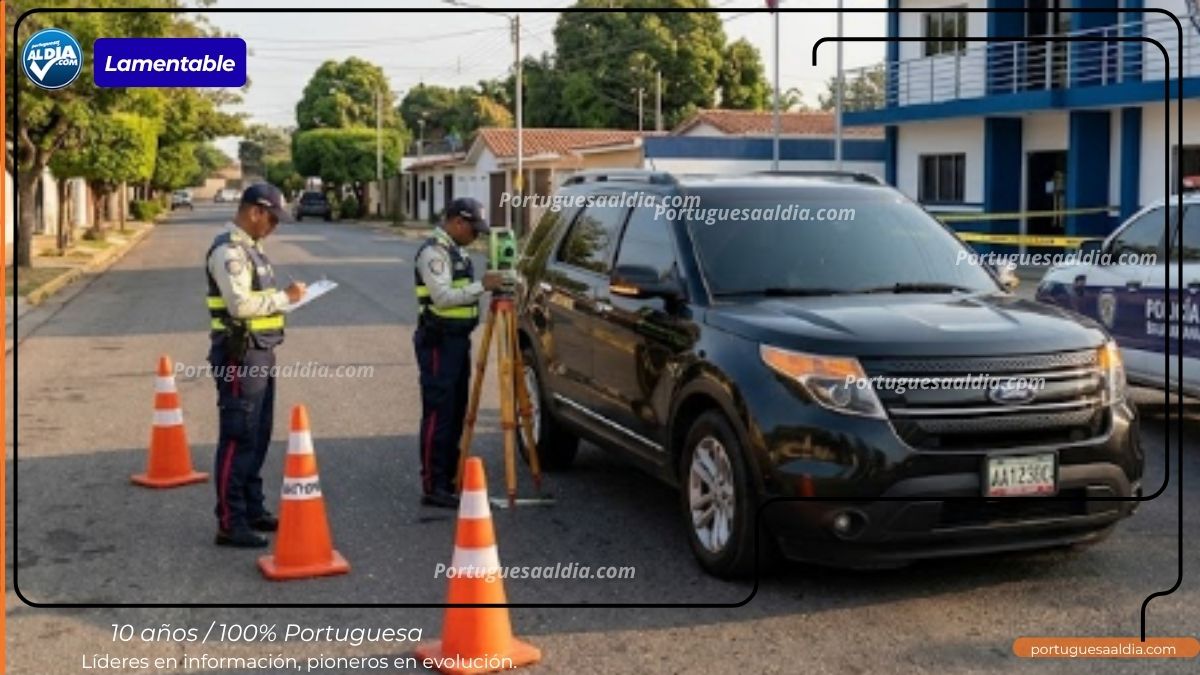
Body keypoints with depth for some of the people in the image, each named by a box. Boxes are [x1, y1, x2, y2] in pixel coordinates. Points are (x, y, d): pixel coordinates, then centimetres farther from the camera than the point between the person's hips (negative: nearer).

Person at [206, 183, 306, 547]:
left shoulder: (250, 246, 15)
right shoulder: (228, 250, -16)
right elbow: (241, 305, -26)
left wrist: (283, 297, 5)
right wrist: (284, 297, -16)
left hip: (260, 353, 10)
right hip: (240, 355, -10)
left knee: (257, 436, 17)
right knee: (238, 439, -6)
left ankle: (253, 509, 28)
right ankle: (230, 524, 0)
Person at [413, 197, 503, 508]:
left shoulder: (457, 251, 17)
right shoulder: (433, 252, -13)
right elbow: (443, 296, -23)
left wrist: (485, 285, 10)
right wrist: (482, 286, -22)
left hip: (458, 339, 10)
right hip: (438, 342, -10)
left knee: (456, 413, 13)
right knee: (438, 415, -8)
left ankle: (450, 479, 20)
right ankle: (433, 487, -5)